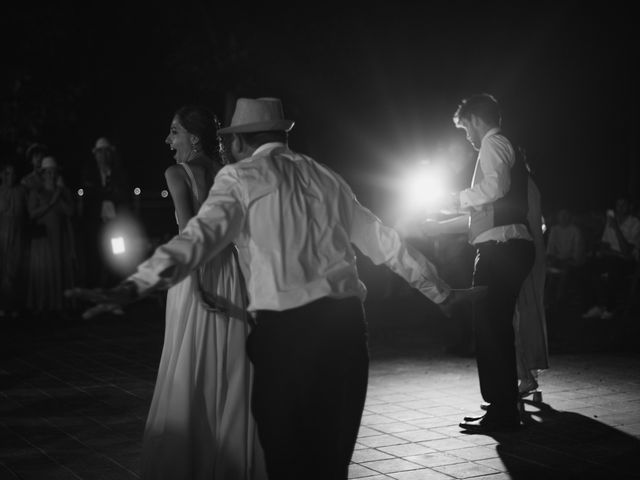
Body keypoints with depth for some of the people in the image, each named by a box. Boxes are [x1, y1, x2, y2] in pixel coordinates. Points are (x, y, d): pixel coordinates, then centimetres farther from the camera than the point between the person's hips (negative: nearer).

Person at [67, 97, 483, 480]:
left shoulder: (240, 178, 3)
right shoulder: (324, 176, 19)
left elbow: (202, 236, -13)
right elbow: (382, 240, 20)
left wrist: (134, 287, -22)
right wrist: (441, 292, 29)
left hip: (285, 328, -5)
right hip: (347, 323, 5)